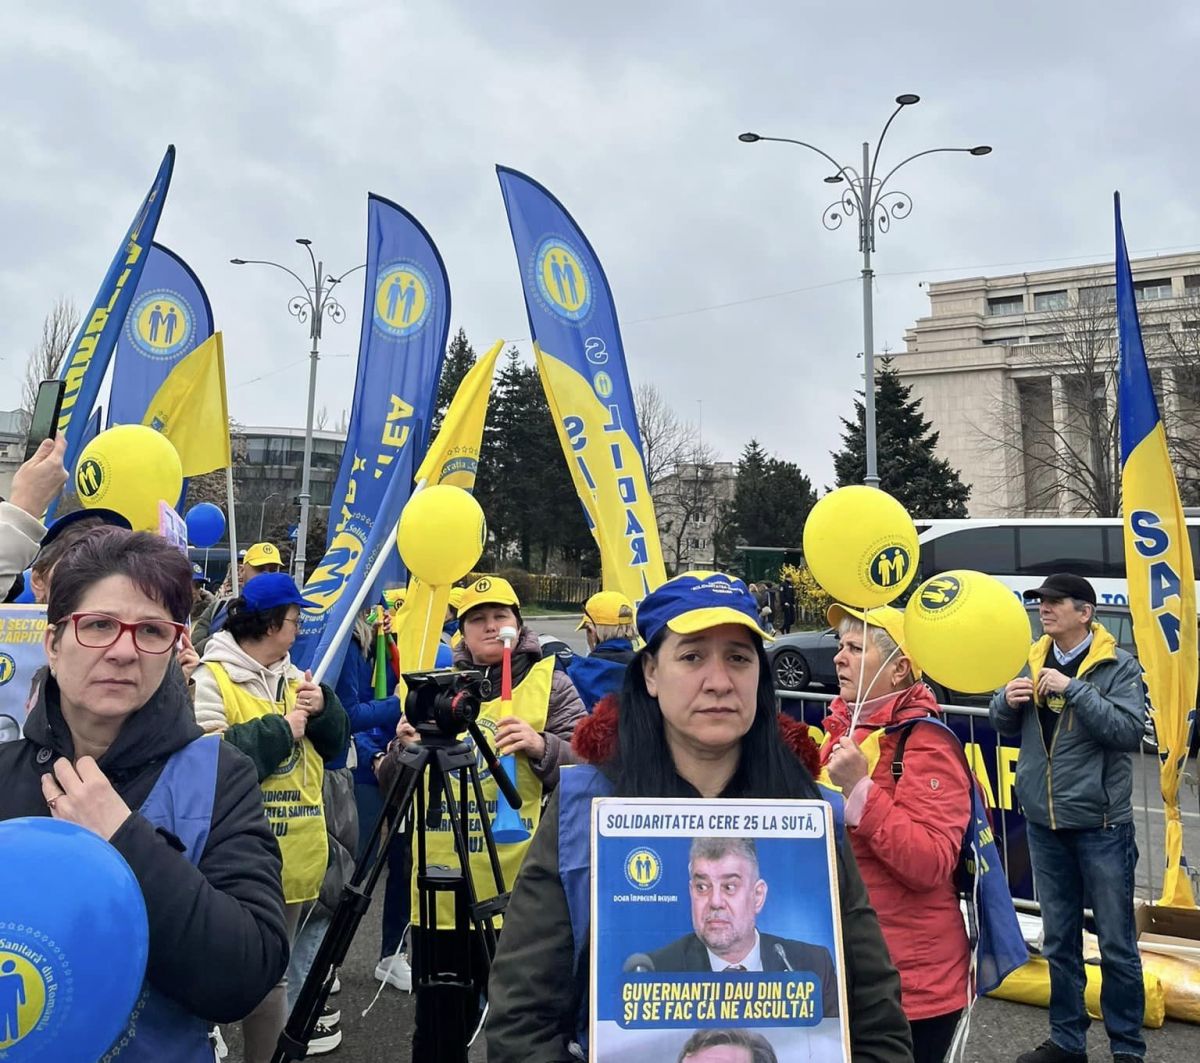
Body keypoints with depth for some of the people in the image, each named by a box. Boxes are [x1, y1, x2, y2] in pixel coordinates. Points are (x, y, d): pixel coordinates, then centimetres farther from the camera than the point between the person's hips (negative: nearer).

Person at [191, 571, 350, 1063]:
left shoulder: (293, 676, 12)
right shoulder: (211, 678, -10)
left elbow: (334, 746, 13)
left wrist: (323, 707, -6)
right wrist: (281, 730, -17)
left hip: (294, 848, 7)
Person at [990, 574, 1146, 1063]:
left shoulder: (1119, 666, -8)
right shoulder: (1034, 661, 5)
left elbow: (1129, 731, -20)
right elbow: (1005, 725, 9)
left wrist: (1073, 689, -26)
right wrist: (1007, 699, -12)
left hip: (1100, 825, -4)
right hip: (1043, 823, 5)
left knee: (1116, 942, 8)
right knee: (1059, 940, 15)